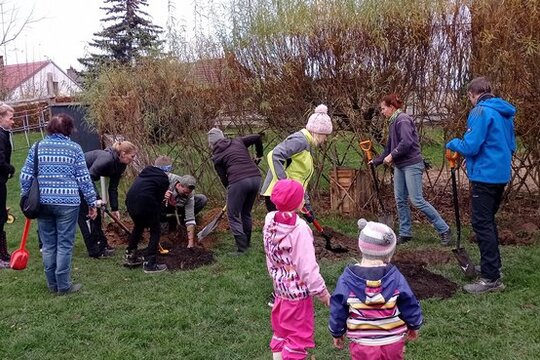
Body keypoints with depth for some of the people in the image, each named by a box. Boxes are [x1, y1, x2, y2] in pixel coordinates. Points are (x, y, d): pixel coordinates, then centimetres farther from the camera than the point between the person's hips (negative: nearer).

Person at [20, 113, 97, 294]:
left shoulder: (37, 147, 6)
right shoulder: (74, 148, -2)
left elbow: (26, 176, 6)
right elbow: (83, 178, -3)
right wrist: (92, 203, 4)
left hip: (43, 202, 4)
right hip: (67, 202, -3)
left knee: (48, 244, 12)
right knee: (64, 245, 4)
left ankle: (52, 285, 22)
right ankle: (63, 286, 9)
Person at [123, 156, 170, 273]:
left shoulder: (146, 171, 19)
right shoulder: (164, 179, 0)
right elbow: (159, 199, 1)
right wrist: (157, 217, 13)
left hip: (130, 201, 7)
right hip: (145, 204, -7)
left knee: (138, 226, 30)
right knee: (155, 230, 9)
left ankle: (130, 255, 38)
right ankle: (150, 264, 7)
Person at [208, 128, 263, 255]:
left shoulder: (217, 156, 12)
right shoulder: (238, 141, 20)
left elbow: (223, 177, 12)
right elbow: (257, 137, 17)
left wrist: (229, 189, 28)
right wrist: (259, 155, 31)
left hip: (238, 181, -5)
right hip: (256, 177, 5)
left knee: (233, 216, 7)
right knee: (246, 212, 22)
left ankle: (242, 248, 1)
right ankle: (247, 242, 33)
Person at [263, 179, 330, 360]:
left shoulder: (269, 222, -3)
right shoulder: (299, 228, -25)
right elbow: (308, 266, -22)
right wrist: (321, 291, -10)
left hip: (280, 288, 7)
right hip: (298, 290, -7)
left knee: (280, 331, 22)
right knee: (298, 336, 8)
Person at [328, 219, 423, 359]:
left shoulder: (347, 279, -14)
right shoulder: (395, 278, -14)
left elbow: (337, 312, -6)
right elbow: (410, 306, -4)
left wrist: (337, 333, 12)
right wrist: (414, 326, 17)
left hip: (362, 346, -1)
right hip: (392, 344, 1)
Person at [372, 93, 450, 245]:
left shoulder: (403, 119, -13)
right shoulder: (393, 122, 16)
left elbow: (406, 142, -26)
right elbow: (389, 147, 23)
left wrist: (392, 156, -17)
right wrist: (376, 161, 24)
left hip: (411, 165, -9)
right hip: (399, 166, 9)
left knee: (417, 200, -9)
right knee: (400, 201, 7)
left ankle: (444, 229, 3)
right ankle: (405, 233, 15)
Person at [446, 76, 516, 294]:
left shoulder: (480, 112, -14)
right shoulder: (505, 113, 13)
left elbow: (470, 146, -20)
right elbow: (511, 146, 20)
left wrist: (452, 143, -1)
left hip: (485, 176, -9)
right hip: (501, 174, 9)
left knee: (482, 224, -6)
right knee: (488, 221, 20)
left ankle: (491, 279, -5)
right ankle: (493, 265, 30)